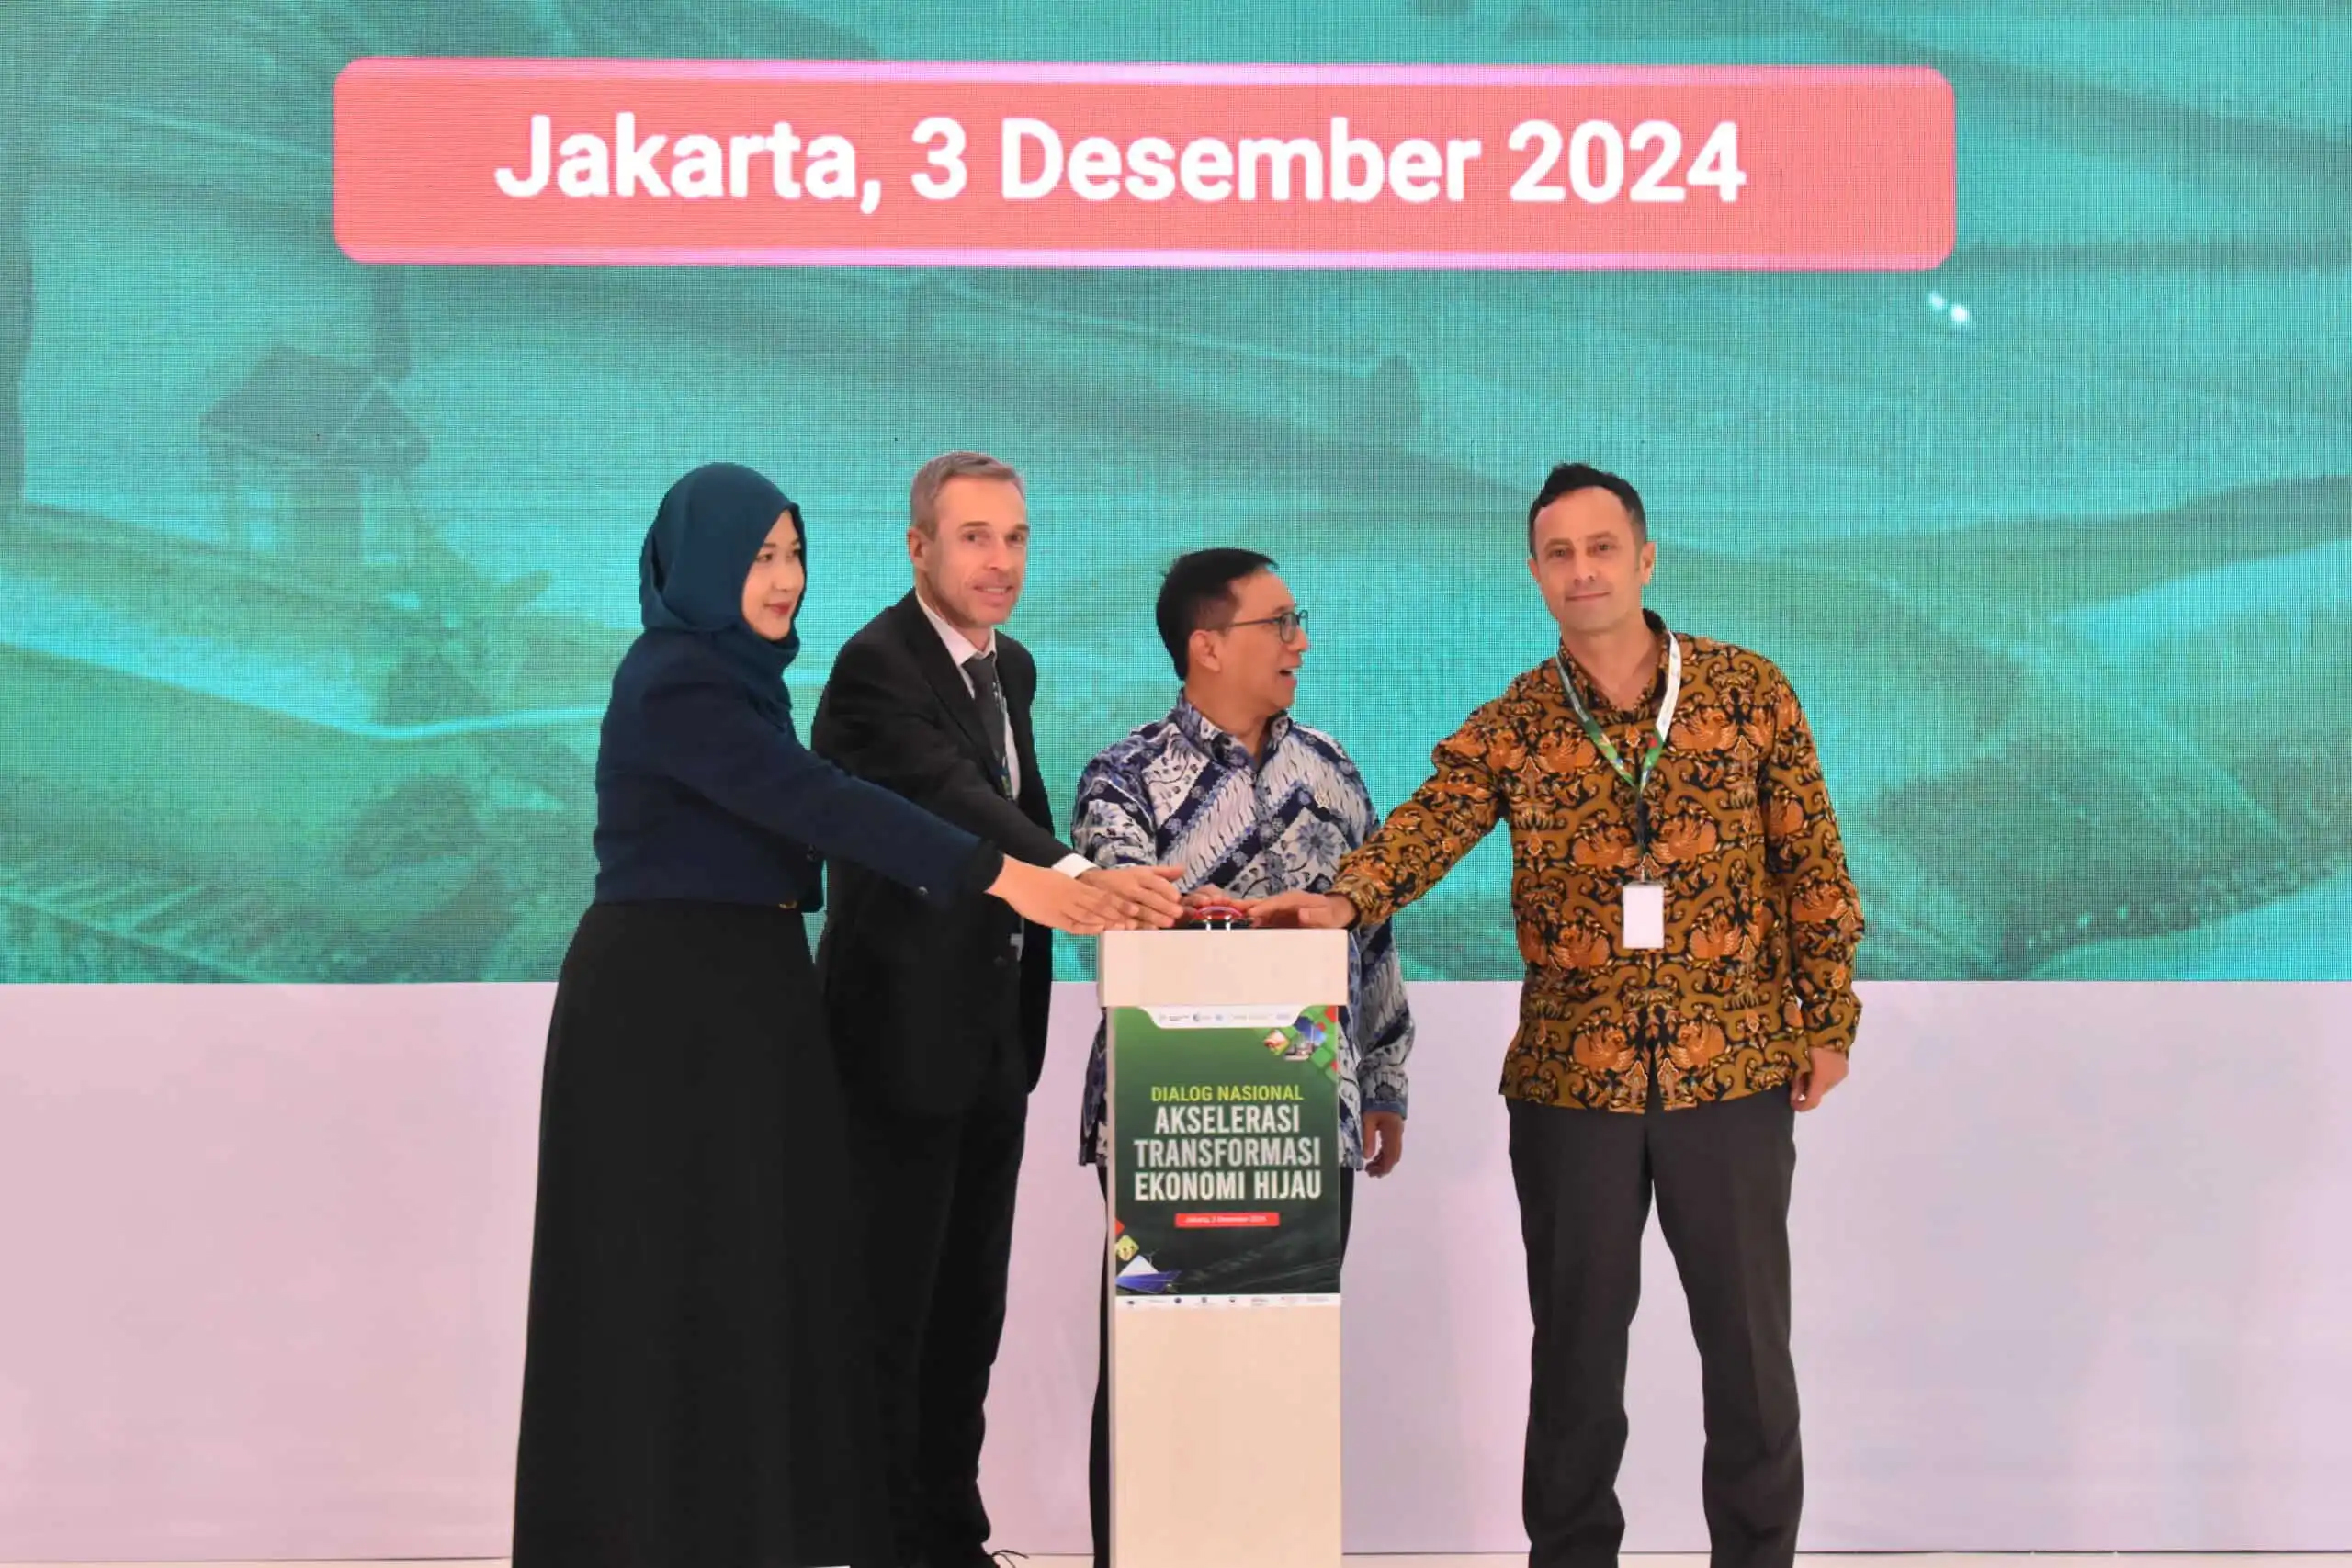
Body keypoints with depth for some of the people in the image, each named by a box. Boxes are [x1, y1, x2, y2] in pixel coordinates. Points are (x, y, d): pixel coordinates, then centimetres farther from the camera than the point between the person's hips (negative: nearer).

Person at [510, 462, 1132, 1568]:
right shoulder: (674, 681, -16)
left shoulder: (736, 675, 13)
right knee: (683, 1272, -4)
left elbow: (792, 815, 13)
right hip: (666, 1004, -9)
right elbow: (818, 803, -25)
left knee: (755, 1261, 9)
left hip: (740, 991, 9)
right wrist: (997, 877, -30)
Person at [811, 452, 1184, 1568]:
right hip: (905, 1033, -8)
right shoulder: (878, 665, -17)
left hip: (994, 1034, 8)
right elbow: (951, 796, -33)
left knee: (971, 1307, 14)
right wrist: (1078, 877, -48)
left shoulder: (1010, 668, 11)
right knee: (891, 1308, -1)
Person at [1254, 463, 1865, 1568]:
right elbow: (1425, 827, -14)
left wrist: (1826, 1019, 1)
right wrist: (1344, 900, -34)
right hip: (1570, 1076, 1)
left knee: (1748, 1332, 7)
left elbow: (1810, 864, 4)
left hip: (1734, 1067, -1)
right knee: (1577, 1337, 10)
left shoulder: (1748, 693, 1)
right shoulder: (1509, 729, 2)